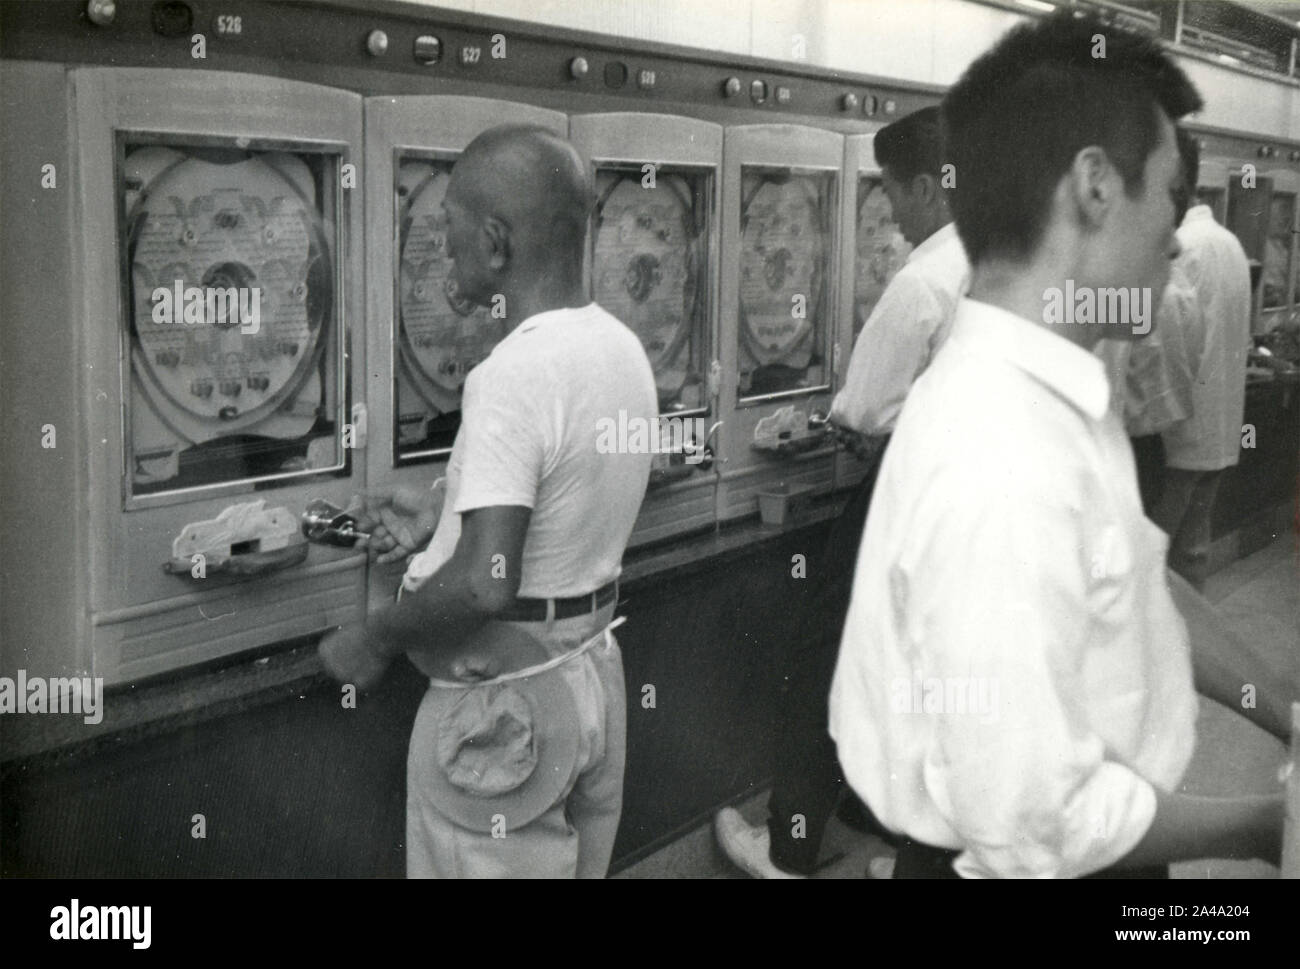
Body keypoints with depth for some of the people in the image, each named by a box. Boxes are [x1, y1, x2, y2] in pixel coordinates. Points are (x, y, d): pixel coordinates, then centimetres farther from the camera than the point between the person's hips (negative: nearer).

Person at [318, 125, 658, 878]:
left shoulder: (516, 373, -25)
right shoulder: (620, 344, 1)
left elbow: (485, 586, -31)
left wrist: (374, 641, -15)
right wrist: (445, 517, 15)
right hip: (594, 671, 8)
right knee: (579, 865, 22)